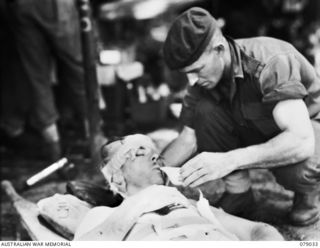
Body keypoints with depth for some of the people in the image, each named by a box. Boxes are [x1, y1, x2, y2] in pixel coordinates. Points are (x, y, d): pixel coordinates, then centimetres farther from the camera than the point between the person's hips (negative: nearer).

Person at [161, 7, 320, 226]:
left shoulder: (271, 63, -33)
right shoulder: (203, 78, -14)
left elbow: (301, 142, -42)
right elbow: (189, 138, -6)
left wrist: (229, 160, -50)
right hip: (258, 130, 5)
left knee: (296, 168, -40)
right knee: (204, 109, -22)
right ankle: (238, 190, -7)